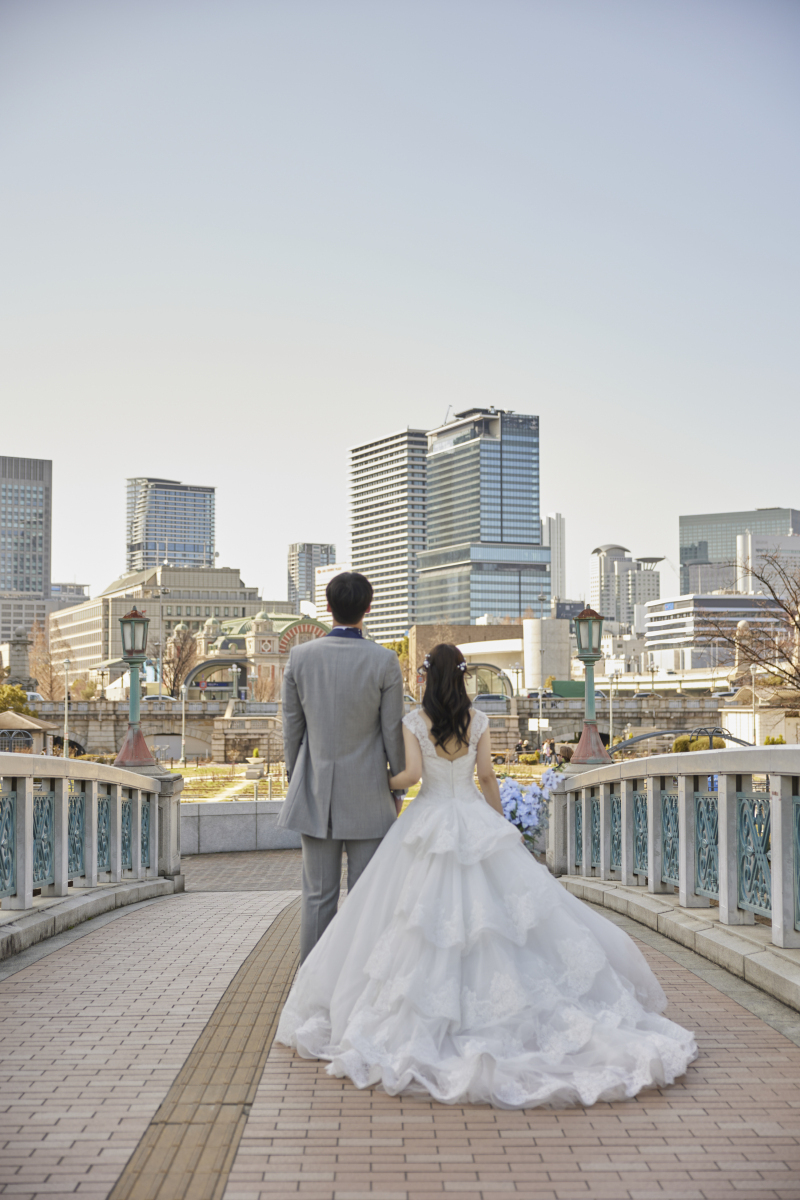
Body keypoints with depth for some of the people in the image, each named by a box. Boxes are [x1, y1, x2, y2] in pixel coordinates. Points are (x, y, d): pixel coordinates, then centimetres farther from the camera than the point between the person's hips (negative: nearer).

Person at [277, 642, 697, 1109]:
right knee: (502, 904, 5)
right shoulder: (478, 720, 1)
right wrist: (500, 825, 14)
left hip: (429, 821, -1)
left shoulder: (415, 721, -4)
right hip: (476, 820, 1)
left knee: (431, 919, 2)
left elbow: (412, 773, -14)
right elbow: (487, 777, 4)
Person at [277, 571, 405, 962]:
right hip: (366, 796, -2)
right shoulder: (384, 662, -11)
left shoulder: (300, 656, -4)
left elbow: (291, 726, 5)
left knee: (317, 895, 9)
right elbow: (393, 732, -5)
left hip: (315, 793, 2)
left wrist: (293, 777, 17)